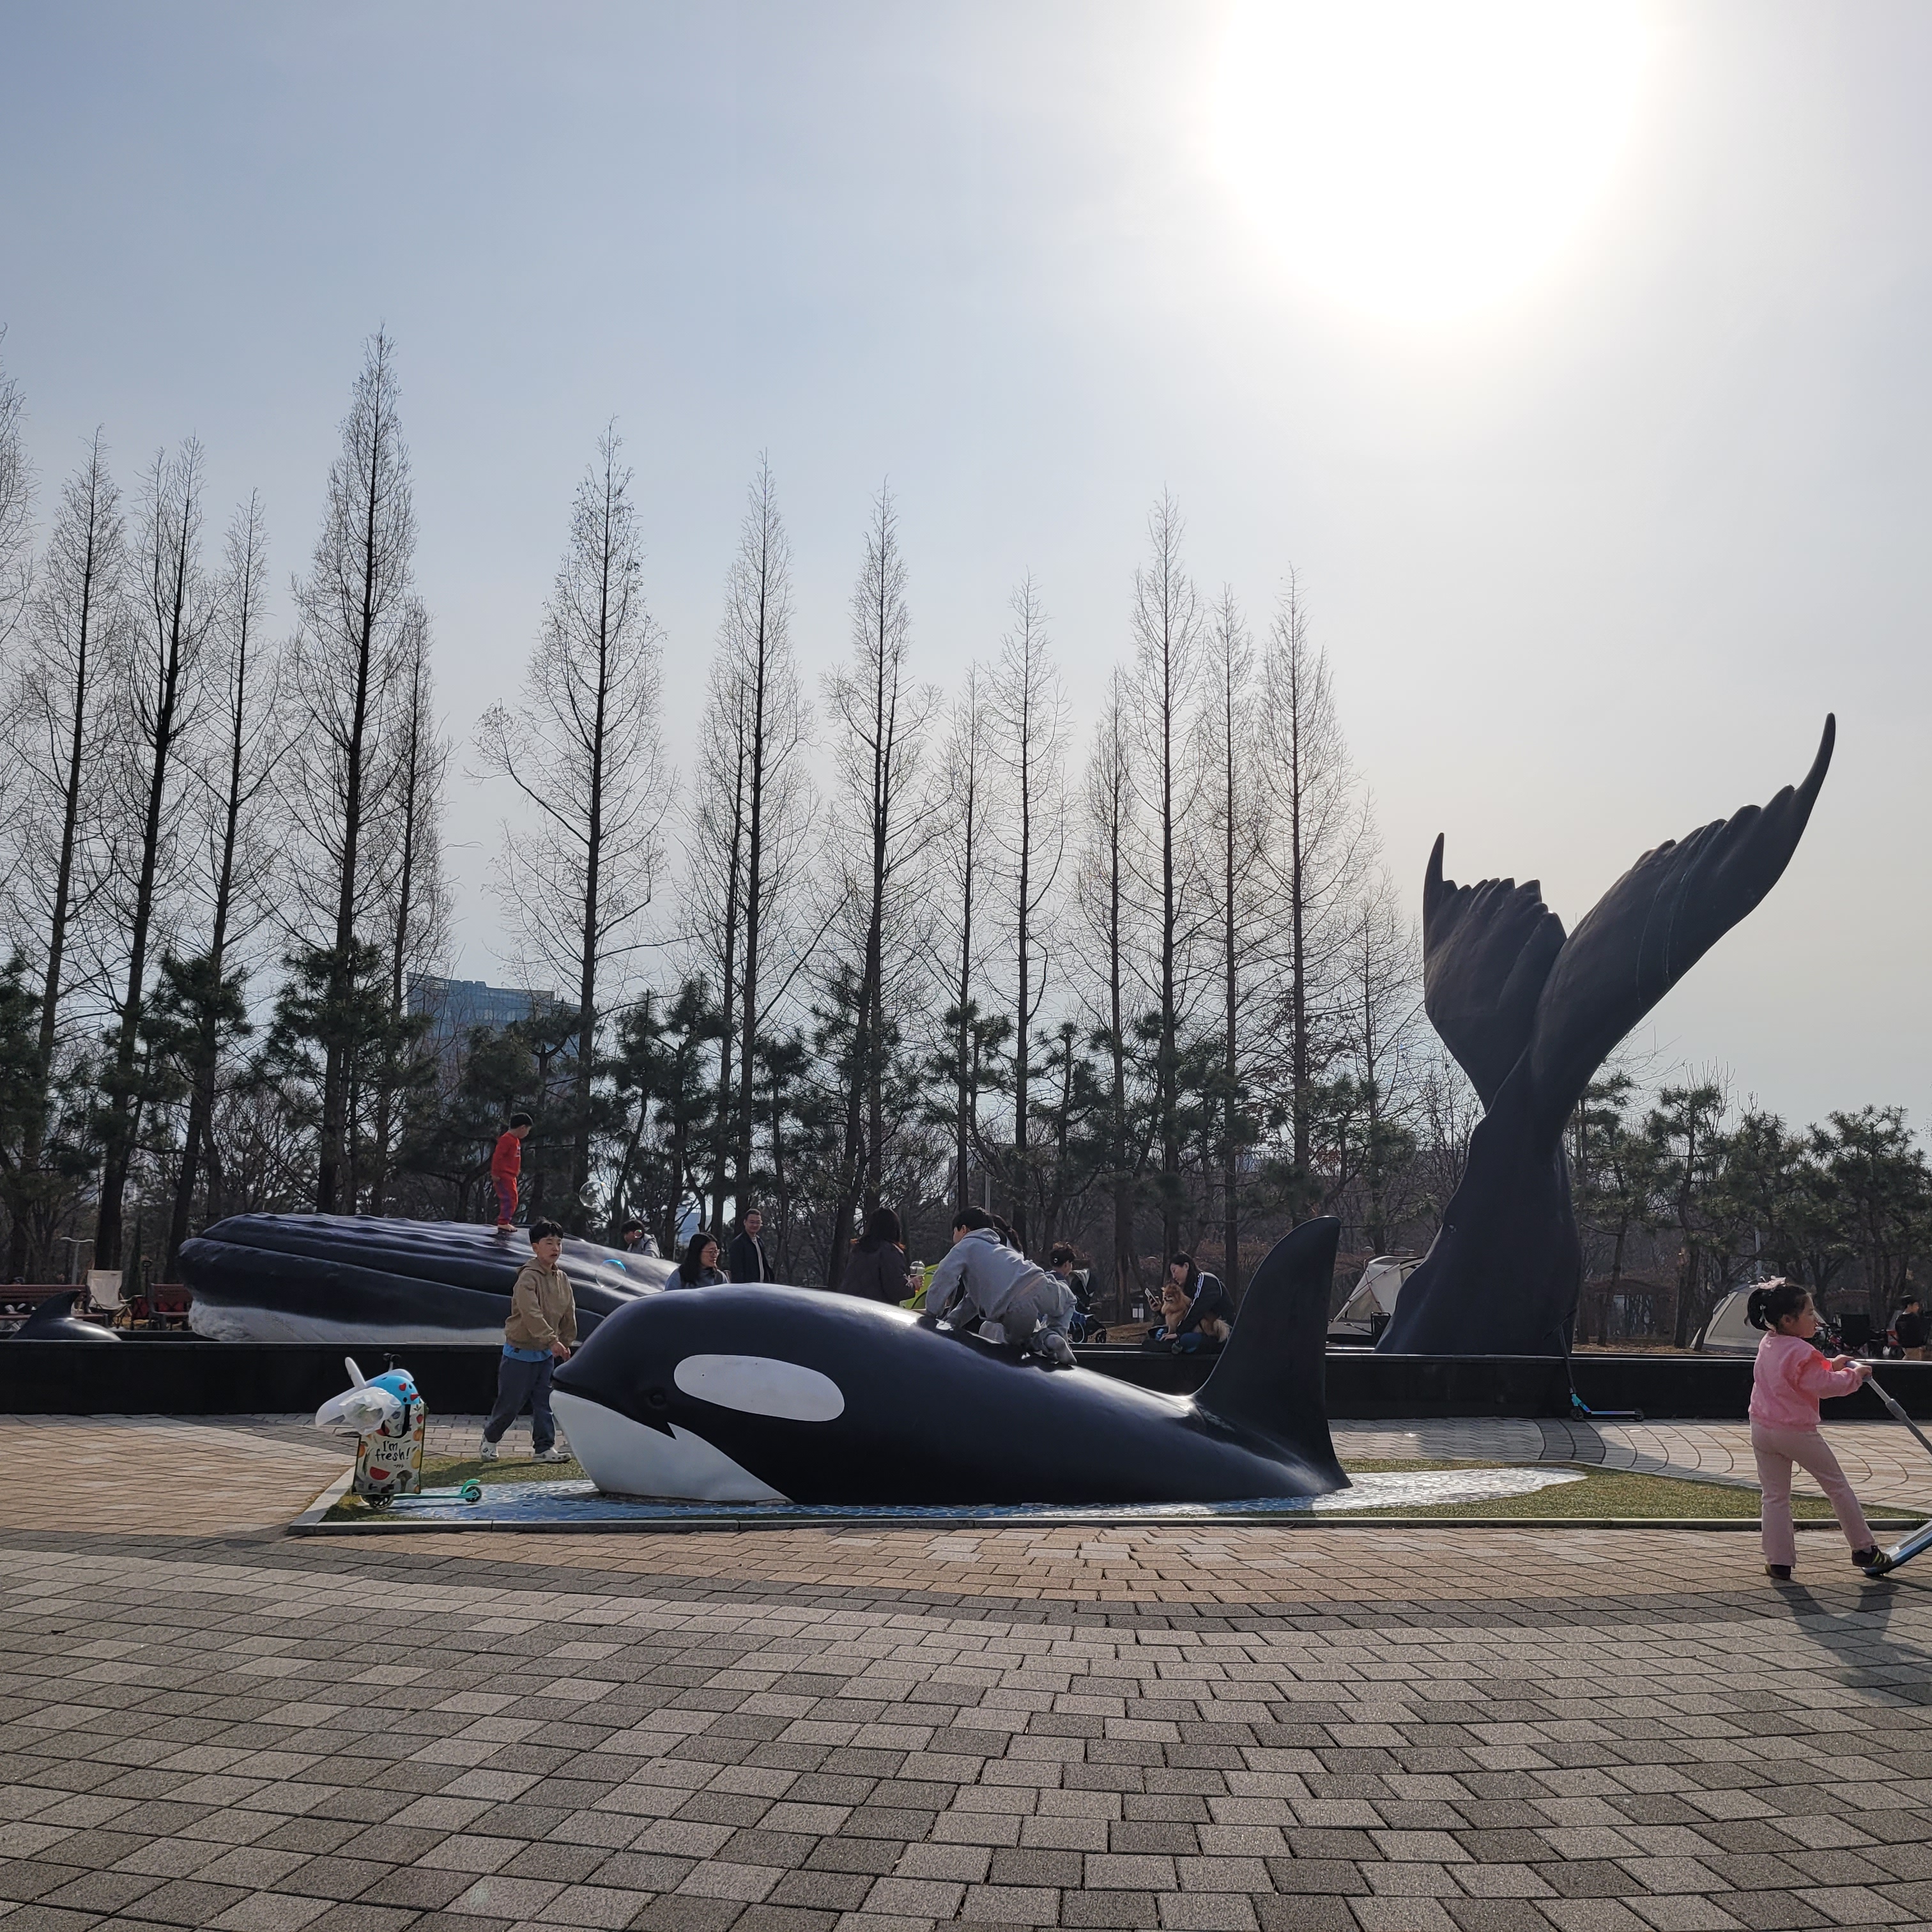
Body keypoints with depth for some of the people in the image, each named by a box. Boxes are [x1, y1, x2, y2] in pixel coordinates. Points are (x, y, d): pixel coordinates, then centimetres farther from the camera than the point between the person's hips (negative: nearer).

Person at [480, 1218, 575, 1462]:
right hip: (520, 1352, -6)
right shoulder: (528, 1277, -20)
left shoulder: (563, 1279, 4)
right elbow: (531, 1314, -31)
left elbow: (569, 1315, 13)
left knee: (545, 1402, 6)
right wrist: (552, 1341, -37)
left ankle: (545, 1447, 12)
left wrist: (567, 1343, 14)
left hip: (547, 1353, 6)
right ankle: (490, 1438, 25)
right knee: (510, 1403, 3)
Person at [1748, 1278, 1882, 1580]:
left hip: (1762, 1429, 6)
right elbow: (1825, 1385, -15)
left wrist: (1831, 1365, 18)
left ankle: (1779, 1562, 7)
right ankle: (1863, 1549, 24)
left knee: (1775, 1496, 9)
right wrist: (1854, 1374, -1)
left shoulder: (1768, 1344, 8)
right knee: (1837, 1485, 13)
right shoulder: (1802, 1352, -17)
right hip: (1797, 1431, -6)